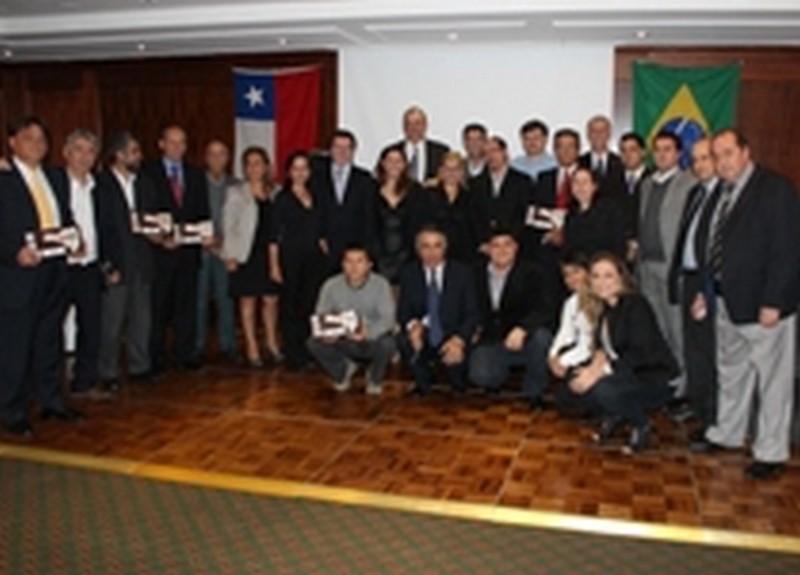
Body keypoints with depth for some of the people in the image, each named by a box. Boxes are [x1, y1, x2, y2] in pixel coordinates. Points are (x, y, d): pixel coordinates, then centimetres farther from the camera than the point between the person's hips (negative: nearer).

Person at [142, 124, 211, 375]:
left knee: (187, 304, 8)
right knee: (158, 306, 1)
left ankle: (185, 353, 17)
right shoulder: (148, 173, 1)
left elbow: (203, 212, 13)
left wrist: (206, 234, -5)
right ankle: (155, 357, 11)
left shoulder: (196, 175, 15)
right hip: (160, 250, -4)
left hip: (189, 249, 4)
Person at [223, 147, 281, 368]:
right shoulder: (236, 192, 2)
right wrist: (230, 255, -8)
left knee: (271, 300, 5)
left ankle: (271, 342, 23)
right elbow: (228, 225, -1)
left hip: (270, 253, 2)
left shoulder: (274, 192, 8)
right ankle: (252, 348, 13)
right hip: (246, 254, -2)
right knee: (248, 301, 4)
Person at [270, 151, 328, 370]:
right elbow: (275, 235, -2)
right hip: (291, 258, -4)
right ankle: (294, 357, 8)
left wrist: (325, 253, 5)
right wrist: (274, 265, -8)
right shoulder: (282, 198, 0)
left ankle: (309, 353, 14)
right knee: (291, 308, 0)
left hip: (315, 258, 4)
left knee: (312, 306, 4)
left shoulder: (315, 197, 12)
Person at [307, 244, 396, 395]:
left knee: (387, 343, -34)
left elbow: (387, 319, -22)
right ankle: (343, 370, 9)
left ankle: (374, 378, 1)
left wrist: (368, 333, -42)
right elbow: (320, 316, -6)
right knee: (314, 343, -24)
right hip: (343, 342, 2)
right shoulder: (331, 285, -9)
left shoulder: (381, 284, -15)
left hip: (372, 340, -2)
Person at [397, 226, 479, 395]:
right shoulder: (409, 274, 1)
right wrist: (412, 325, -24)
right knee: (403, 340, -29)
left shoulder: (462, 272, -4)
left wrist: (459, 340, -26)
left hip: (453, 339, -1)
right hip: (424, 339, 1)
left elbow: (471, 314, -7)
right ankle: (423, 384, 3)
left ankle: (458, 385, 11)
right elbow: (403, 312, 0)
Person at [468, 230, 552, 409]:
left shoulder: (529, 273, -7)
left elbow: (542, 311, -19)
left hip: (522, 340, -1)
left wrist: (522, 329, -38)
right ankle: (500, 374, 13)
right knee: (480, 375, -29)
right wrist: (476, 327, -6)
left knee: (541, 337, -35)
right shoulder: (478, 274, 2)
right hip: (490, 342, 1)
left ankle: (533, 392, -7)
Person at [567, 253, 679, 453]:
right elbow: (602, 347, 7)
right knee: (576, 383, -13)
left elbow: (639, 354, -26)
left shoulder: (636, 305, -19)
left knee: (604, 390, -32)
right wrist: (595, 366, -15)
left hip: (656, 379, -7)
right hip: (627, 373, 7)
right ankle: (616, 416, 13)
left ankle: (642, 425, -2)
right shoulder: (604, 308, 3)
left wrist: (601, 372, -29)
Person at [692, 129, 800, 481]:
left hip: (762, 305, -7)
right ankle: (727, 434, 35)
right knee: (731, 373, 20)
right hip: (725, 303, 8)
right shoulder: (721, 193, 10)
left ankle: (771, 453, 14)